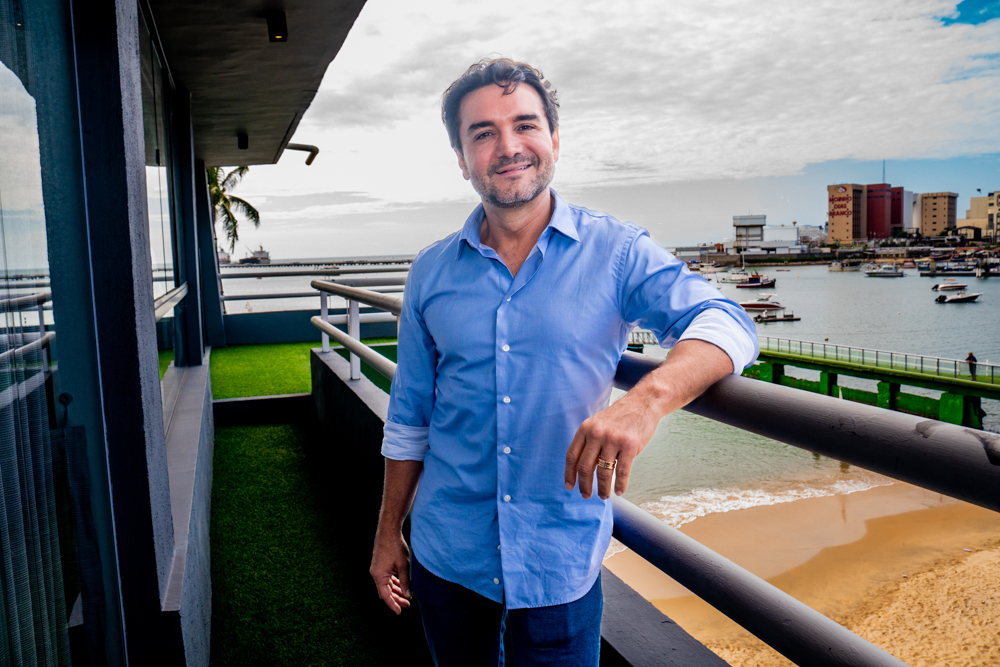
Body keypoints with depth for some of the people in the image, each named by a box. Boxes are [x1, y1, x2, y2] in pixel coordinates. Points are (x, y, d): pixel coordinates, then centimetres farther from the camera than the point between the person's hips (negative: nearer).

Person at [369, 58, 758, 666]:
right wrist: (389, 534, 11)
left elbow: (723, 322, -20)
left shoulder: (616, 252, -7)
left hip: (561, 564, -2)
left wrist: (649, 398, -40)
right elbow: (410, 416, 8)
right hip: (446, 558, 3)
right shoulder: (432, 272, 1)